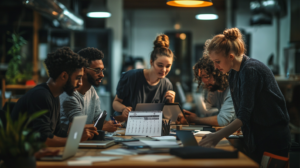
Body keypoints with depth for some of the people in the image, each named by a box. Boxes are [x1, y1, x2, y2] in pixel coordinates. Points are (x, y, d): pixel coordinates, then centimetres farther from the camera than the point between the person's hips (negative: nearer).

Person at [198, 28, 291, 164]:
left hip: (273, 141, -9)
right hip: (255, 140, 9)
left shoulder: (250, 71, -21)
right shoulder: (233, 74, 7)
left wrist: (218, 136, -35)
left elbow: (244, 115, -27)